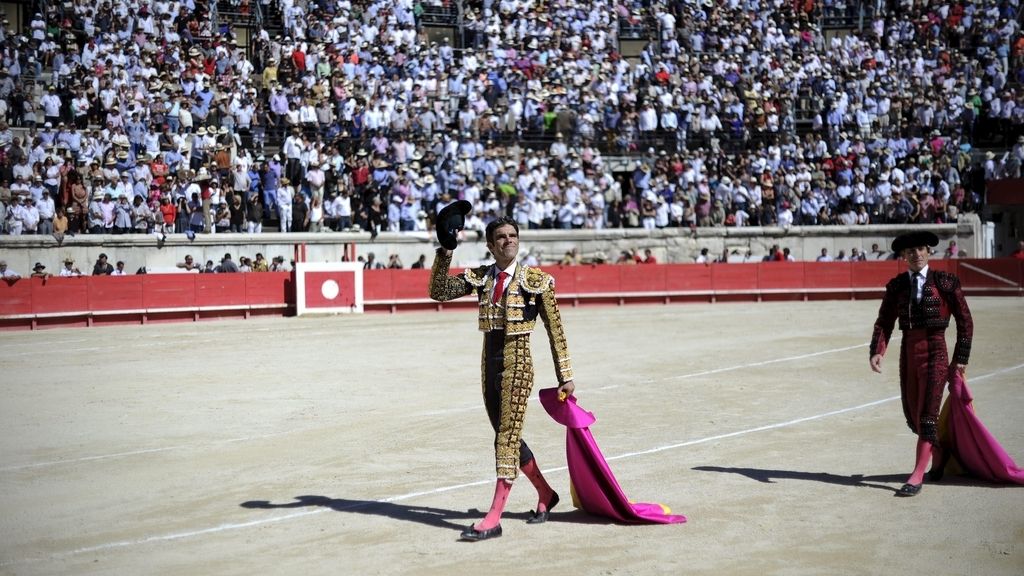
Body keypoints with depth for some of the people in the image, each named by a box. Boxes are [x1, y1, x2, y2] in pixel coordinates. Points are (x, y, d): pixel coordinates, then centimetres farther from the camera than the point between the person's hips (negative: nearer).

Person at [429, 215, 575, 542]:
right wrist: (445, 255, -12)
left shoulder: (535, 281, -4)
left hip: (517, 361, -6)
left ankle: (494, 518, -11)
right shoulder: (480, 278, 8)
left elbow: (555, 330, -2)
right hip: (490, 361, 6)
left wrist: (565, 376, -2)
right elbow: (439, 292, -1)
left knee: (508, 435, -10)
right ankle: (545, 494, 33)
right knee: (506, 435, 14)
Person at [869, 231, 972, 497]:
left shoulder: (945, 282, -3)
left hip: (934, 353, -4)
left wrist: (960, 358, -2)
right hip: (908, 353, 5)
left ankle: (916, 477, -12)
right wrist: (877, 351, -15)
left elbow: (965, 322, 1)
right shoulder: (896, 286, 7)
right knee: (912, 416, 11)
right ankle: (941, 459, 36)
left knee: (927, 415, -11)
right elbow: (884, 322, 2)